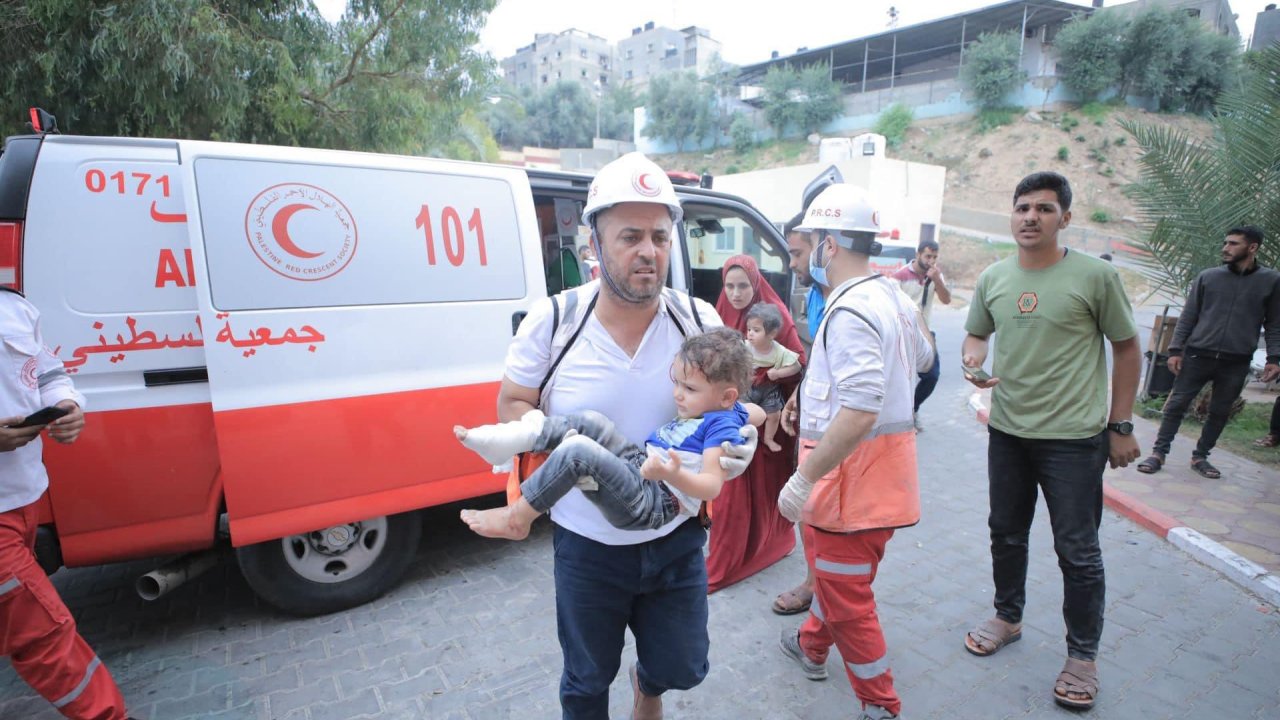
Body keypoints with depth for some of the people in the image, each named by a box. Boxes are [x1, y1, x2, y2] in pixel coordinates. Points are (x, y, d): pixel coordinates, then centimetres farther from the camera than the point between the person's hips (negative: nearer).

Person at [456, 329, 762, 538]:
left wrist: (674, 476, -41)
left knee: (579, 449, -28)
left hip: (654, 501, -10)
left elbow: (712, 486, -22)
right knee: (591, 422, -5)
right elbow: (758, 413, 34)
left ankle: (517, 518, -14)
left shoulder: (721, 425, -13)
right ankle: (507, 440, -12)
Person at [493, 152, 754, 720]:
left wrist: (743, 440, -20)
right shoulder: (552, 321, -13)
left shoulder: (699, 320, -8)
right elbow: (511, 406, -3)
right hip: (586, 545, -1)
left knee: (683, 668, 23)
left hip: (677, 539, 2)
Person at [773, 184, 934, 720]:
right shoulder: (892, 296, 7)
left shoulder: (851, 311, -25)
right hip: (887, 458, 10)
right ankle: (812, 645, 49)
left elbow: (859, 412, -33)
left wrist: (803, 479, -27)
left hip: (853, 469, -10)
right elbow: (922, 359, 25)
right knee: (831, 568, 28)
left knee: (846, 595, 6)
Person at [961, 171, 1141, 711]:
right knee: (1006, 534, 19)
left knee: (1078, 551, 6)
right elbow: (977, 334, 15)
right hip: (1006, 431, 5)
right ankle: (1008, 617, 41)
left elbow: (1126, 348, -3)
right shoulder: (992, 278, 3)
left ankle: (1083, 656, 26)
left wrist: (1121, 426, -4)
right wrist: (973, 360, -9)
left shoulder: (1095, 275, -9)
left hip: (1074, 438, -4)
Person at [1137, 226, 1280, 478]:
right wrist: (1176, 349, -2)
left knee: (1220, 412, 9)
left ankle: (1200, 456, 23)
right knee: (1177, 404, -1)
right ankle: (1159, 452, 6)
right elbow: (1188, 316, 4)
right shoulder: (1207, 277, 3)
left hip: (1236, 363, 1)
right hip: (1198, 355, -1)